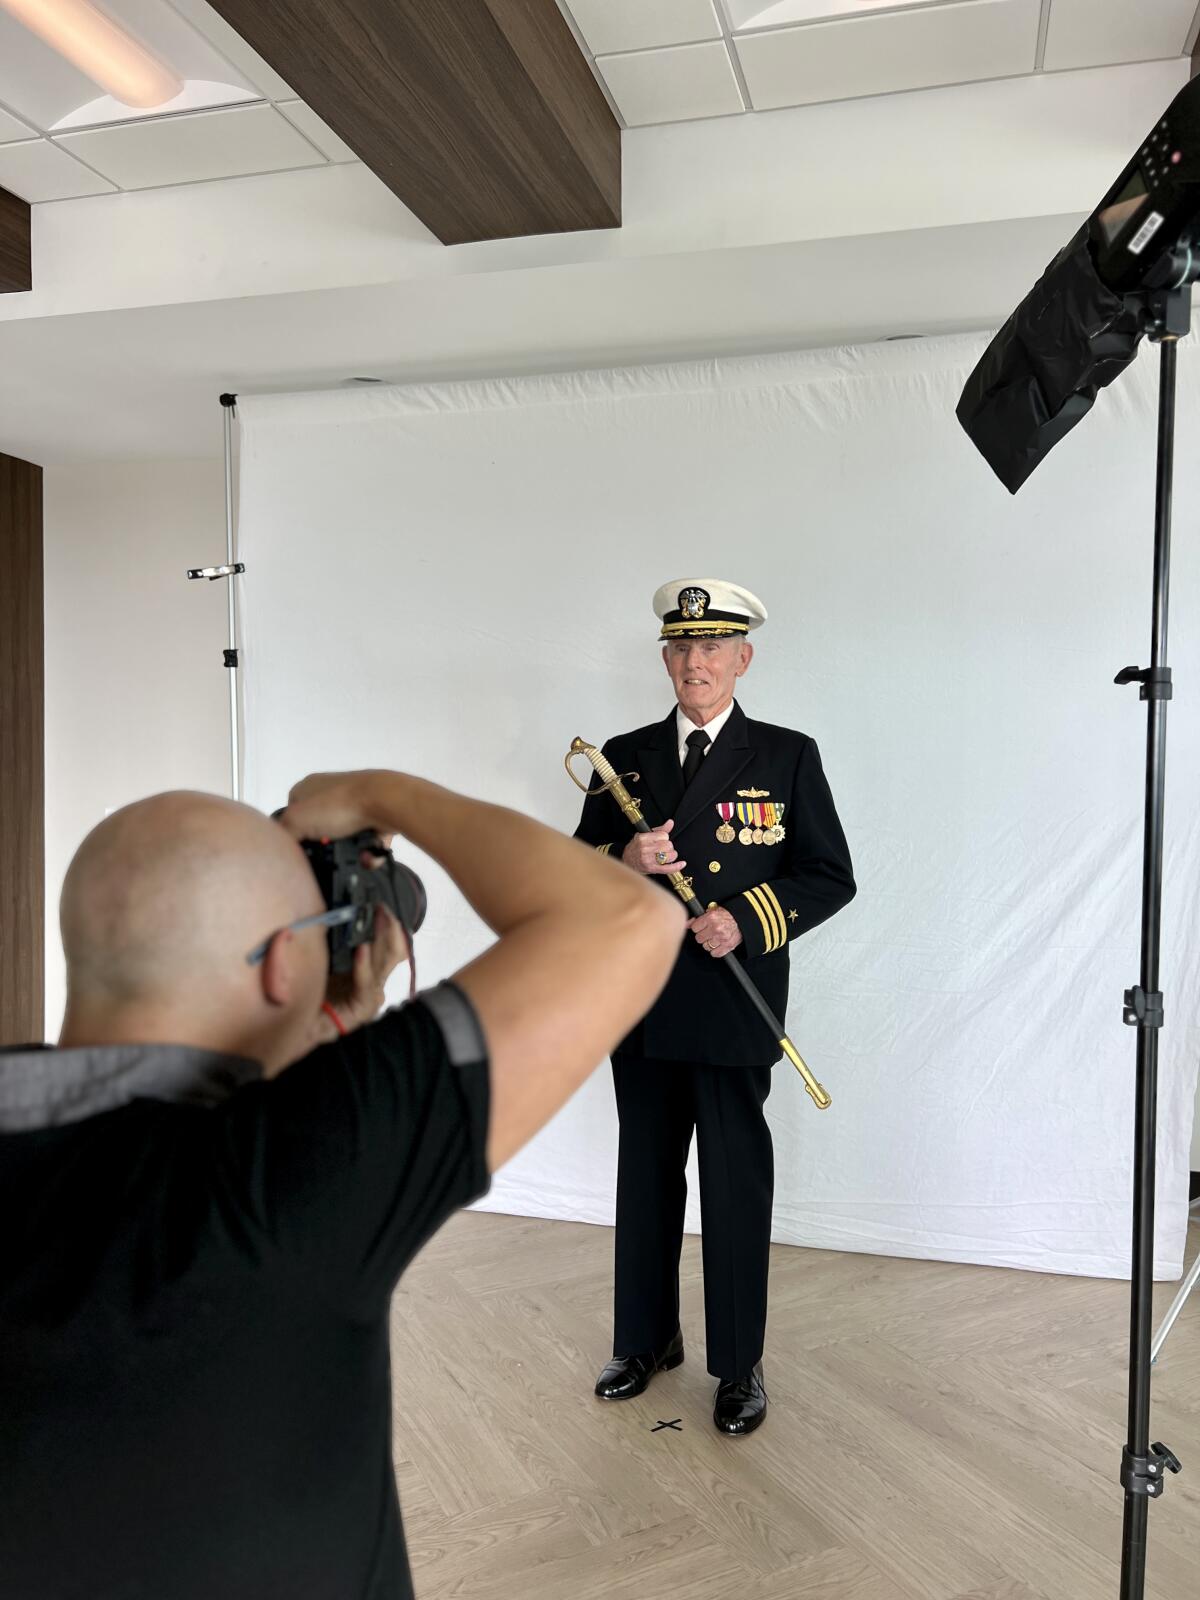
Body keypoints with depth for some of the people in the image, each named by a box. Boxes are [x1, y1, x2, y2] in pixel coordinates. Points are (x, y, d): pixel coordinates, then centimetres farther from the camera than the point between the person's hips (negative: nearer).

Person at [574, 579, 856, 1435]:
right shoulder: (625, 756, 7)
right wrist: (623, 862, -14)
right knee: (646, 1175, 16)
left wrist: (747, 921, -18)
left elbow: (831, 876, -3)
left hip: (735, 1006, -3)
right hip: (639, 1006, 4)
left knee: (736, 1183, 6)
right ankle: (648, 1337, 36)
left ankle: (741, 1365, 25)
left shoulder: (787, 756, -2)